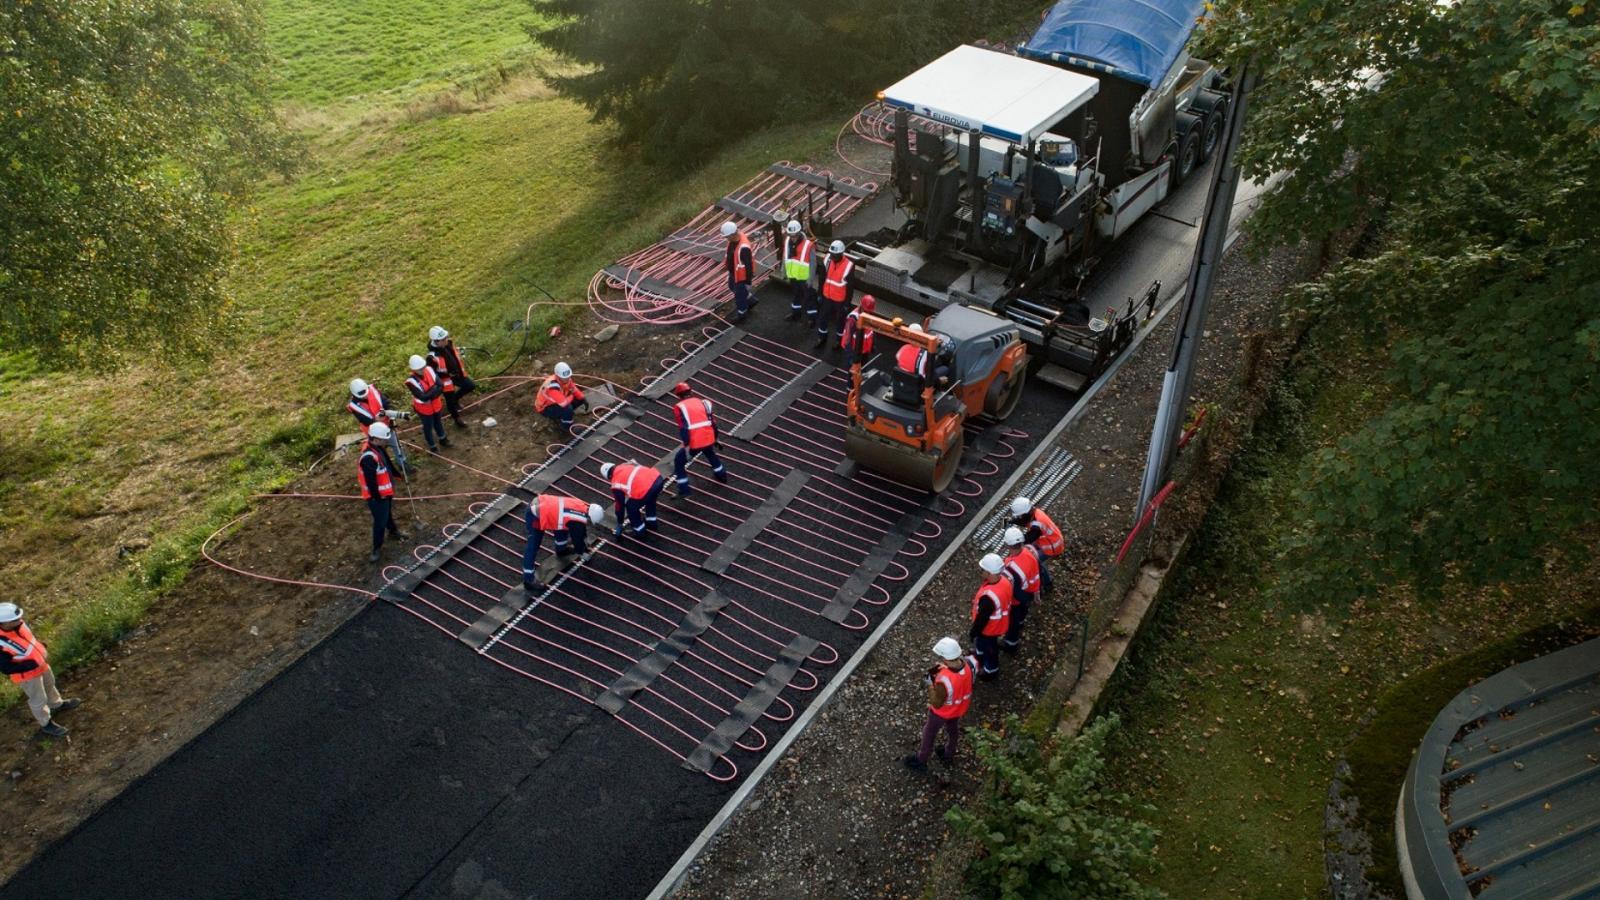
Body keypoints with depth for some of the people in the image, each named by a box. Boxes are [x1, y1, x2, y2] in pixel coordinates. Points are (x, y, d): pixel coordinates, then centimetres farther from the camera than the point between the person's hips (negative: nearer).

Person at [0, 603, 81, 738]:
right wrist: (30, 665, -30)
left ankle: (57, 705, 60)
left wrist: (40, 646, -7)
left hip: (40, 663, 7)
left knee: (49, 684, 32)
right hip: (27, 675, -7)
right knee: (39, 700, 17)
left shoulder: (17, 624, -21)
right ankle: (46, 725, 42)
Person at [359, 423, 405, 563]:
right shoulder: (368, 458, -35)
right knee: (380, 521, 2)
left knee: (388, 512, 31)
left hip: (385, 491, 9)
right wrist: (377, 498, -23)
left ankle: (393, 530, 55)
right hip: (377, 495, -9)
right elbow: (371, 481, -30)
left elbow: (386, 463, 15)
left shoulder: (377, 447, -5)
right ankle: (377, 548, 16)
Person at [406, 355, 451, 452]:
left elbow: (441, 386, -17)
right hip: (424, 408, -5)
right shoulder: (411, 381, -32)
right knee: (428, 427, 17)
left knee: (438, 422, 29)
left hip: (436, 404, 5)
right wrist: (435, 389, -25)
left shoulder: (429, 370, -17)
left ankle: (442, 439, 54)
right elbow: (423, 397, -34)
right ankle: (432, 446, 40)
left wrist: (430, 394, -28)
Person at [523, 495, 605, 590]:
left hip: (539, 503, 9)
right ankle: (528, 579, 3)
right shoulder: (577, 523, -19)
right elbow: (577, 539, -1)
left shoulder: (583, 506, 4)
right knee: (533, 546, -3)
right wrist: (582, 551, 19)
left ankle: (561, 549, 49)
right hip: (536, 516, -9)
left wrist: (584, 540, 39)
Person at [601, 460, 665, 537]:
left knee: (631, 506, 20)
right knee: (650, 498, 39)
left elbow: (620, 505, 21)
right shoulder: (627, 464, 26)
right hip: (658, 478, 7)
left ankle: (639, 531, 31)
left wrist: (619, 524, 36)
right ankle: (651, 522, 51)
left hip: (646, 490, -7)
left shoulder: (616, 484, 12)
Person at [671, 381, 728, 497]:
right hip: (709, 439, 5)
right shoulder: (703, 402, 12)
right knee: (711, 454, 37)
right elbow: (713, 422, 13)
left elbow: (683, 428, -11)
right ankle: (722, 476, 54)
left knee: (679, 462, 15)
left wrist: (686, 446, -10)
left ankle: (684, 490, 13)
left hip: (694, 443, -5)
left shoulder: (680, 407, -2)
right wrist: (715, 439, 24)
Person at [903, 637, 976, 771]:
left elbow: (936, 704, -28)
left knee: (929, 734, 24)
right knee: (953, 730, 34)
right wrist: (942, 671, -13)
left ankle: (921, 760, 49)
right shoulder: (968, 663, -27)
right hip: (959, 708, 6)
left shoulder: (943, 680, -45)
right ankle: (949, 755, 60)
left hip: (942, 712, -5)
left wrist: (930, 684, -21)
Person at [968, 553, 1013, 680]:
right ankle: (980, 653, 65)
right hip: (999, 623, 7)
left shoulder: (988, 597, -45)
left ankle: (990, 671, 49)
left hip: (989, 628, -7)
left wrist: (973, 633, -10)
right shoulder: (1005, 580, -20)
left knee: (989, 648, 23)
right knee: (983, 642, 35)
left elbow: (982, 618, -29)